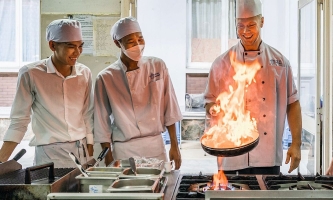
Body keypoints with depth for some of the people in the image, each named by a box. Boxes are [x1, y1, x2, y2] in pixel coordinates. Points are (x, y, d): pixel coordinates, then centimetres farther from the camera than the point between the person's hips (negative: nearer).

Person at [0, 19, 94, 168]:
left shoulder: (85, 74, 2)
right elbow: (19, 121, -4)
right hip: (49, 155, -3)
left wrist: (91, 155, 7)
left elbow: (87, 117, 8)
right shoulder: (31, 74, -9)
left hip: (81, 153, 3)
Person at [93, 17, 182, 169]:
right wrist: (109, 158, 1)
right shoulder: (105, 78, -5)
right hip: (124, 152, -2)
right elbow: (102, 124, 0)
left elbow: (169, 111, 4)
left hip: (156, 147, 2)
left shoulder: (158, 66, 1)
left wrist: (174, 146, 5)